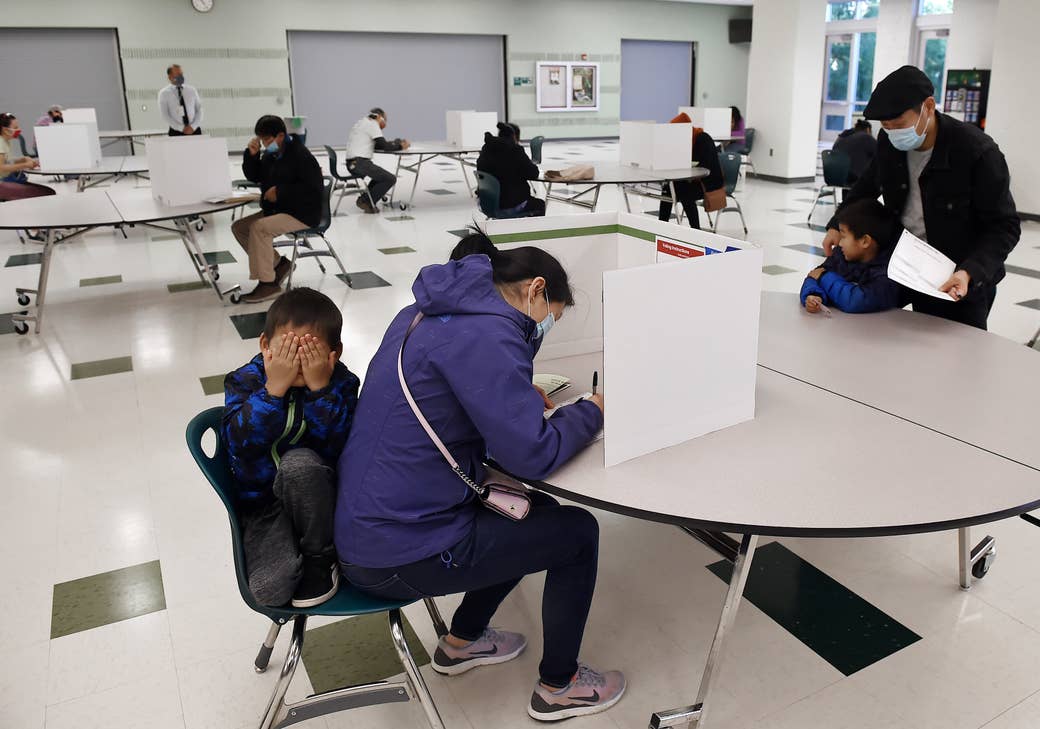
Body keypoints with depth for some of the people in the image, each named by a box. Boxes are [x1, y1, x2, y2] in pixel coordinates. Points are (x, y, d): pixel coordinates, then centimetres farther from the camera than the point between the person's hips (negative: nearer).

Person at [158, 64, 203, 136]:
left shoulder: (192, 90, 10)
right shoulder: (164, 93, 3)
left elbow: (199, 110, 7)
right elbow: (165, 116, -3)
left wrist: (193, 127, -9)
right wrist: (182, 128, -13)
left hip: (194, 131, 2)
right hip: (176, 132, -2)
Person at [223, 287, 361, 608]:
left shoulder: (340, 382, -8)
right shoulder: (245, 381, -7)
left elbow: (339, 449, -20)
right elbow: (242, 443, -21)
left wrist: (320, 388, -27)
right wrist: (274, 389, -29)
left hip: (319, 496, 0)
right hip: (263, 504, 0)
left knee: (299, 461, -37)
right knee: (269, 588, -25)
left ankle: (321, 557, -14)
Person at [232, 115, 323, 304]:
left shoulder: (300, 155, -15)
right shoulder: (270, 155, 10)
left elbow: (315, 187, -22)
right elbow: (253, 177, 19)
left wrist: (280, 192, -21)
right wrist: (252, 155, 0)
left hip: (303, 213, -10)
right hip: (275, 209, 10)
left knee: (259, 228, -29)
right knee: (239, 226, 1)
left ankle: (267, 283, -21)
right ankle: (278, 263, 7)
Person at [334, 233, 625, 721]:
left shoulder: (429, 313, 8)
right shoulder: (486, 334, -22)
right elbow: (533, 455, -22)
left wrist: (520, 397, 9)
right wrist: (593, 410, -4)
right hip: (398, 555, -10)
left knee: (535, 514, 23)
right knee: (577, 533, 5)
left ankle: (461, 642, 36)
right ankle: (557, 688, 24)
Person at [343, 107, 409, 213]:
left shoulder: (362, 123, 21)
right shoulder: (372, 124, -8)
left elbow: (377, 144, 23)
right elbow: (384, 146, -13)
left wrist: (397, 142, 16)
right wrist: (400, 146, 2)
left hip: (352, 164, 10)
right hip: (360, 163, -10)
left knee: (381, 175, 28)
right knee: (391, 179, -8)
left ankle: (364, 199, 17)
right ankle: (367, 202, -3)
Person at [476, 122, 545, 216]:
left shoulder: (486, 149, 3)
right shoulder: (515, 150, -16)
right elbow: (533, 174, -13)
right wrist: (533, 165, 8)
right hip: (511, 206, -7)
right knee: (539, 204, 24)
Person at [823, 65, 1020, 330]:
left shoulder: (978, 152, -20)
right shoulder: (889, 142, -5)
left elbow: (1004, 227, -15)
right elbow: (868, 186, 17)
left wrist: (970, 273, -30)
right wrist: (837, 225, 8)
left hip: (963, 283, -4)